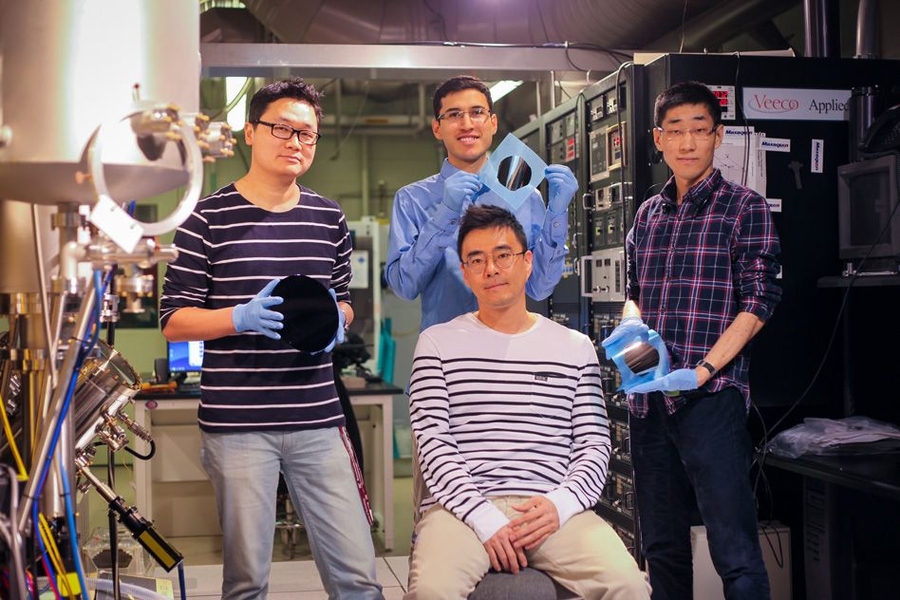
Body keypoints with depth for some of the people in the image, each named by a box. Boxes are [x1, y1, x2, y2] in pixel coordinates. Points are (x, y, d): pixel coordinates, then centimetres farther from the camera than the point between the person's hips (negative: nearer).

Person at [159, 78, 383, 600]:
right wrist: (243, 317, -17)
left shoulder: (329, 218, 12)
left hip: (318, 419, 3)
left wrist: (335, 321, 0)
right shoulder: (209, 219, 0)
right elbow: (174, 321, 0)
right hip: (237, 423, -3)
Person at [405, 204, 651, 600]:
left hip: (554, 510, 1)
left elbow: (594, 445, 10)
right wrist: (485, 519, -12)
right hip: (463, 508, -1)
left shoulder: (575, 348, 15)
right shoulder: (438, 344, 10)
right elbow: (433, 445, 1)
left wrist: (560, 504, -10)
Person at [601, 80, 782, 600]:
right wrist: (631, 323, 2)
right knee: (662, 545, 14)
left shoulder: (745, 207, -1)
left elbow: (758, 302, -8)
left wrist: (701, 372, -17)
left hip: (712, 396, -6)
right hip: (649, 398, 6)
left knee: (734, 550, -7)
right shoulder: (648, 216, 15)